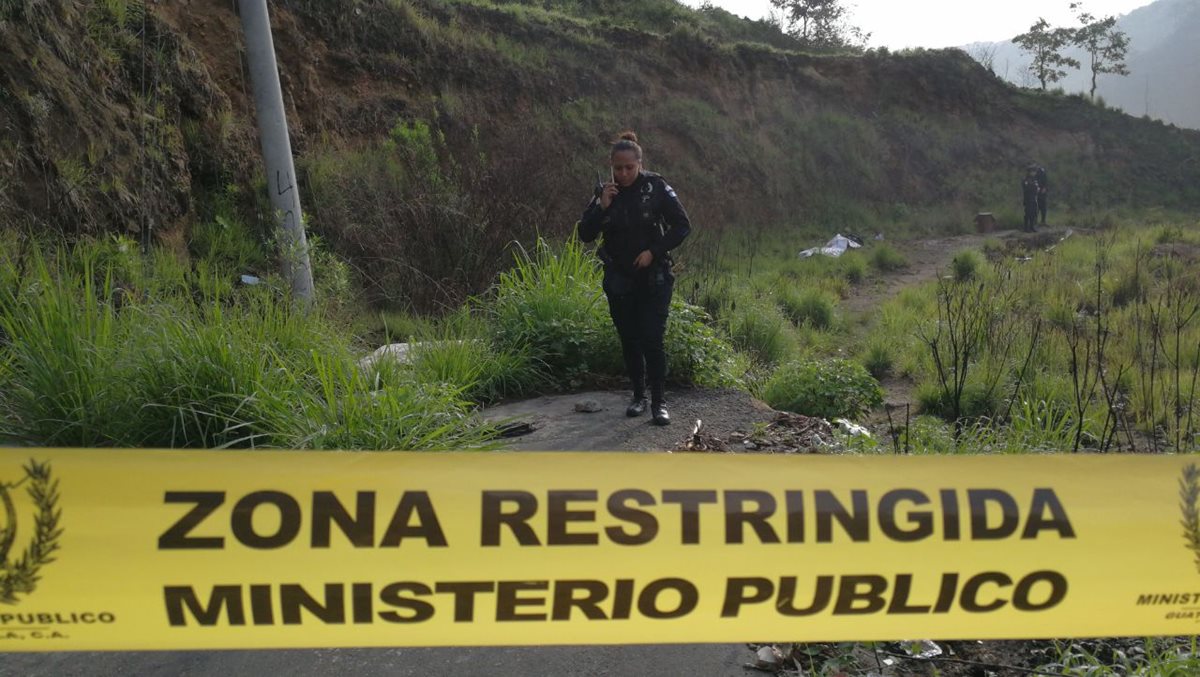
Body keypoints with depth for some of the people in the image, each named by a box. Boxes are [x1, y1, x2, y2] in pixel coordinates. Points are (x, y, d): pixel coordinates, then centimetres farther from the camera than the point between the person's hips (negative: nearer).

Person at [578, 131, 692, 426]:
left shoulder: (656, 187, -7)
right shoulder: (604, 192, 2)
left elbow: (682, 226, -5)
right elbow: (585, 235, -2)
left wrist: (653, 251, -13)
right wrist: (602, 207, -16)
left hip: (654, 279, -3)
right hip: (619, 281, 3)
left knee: (652, 340, -9)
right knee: (629, 341, 9)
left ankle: (659, 402, 1)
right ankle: (639, 396, 23)